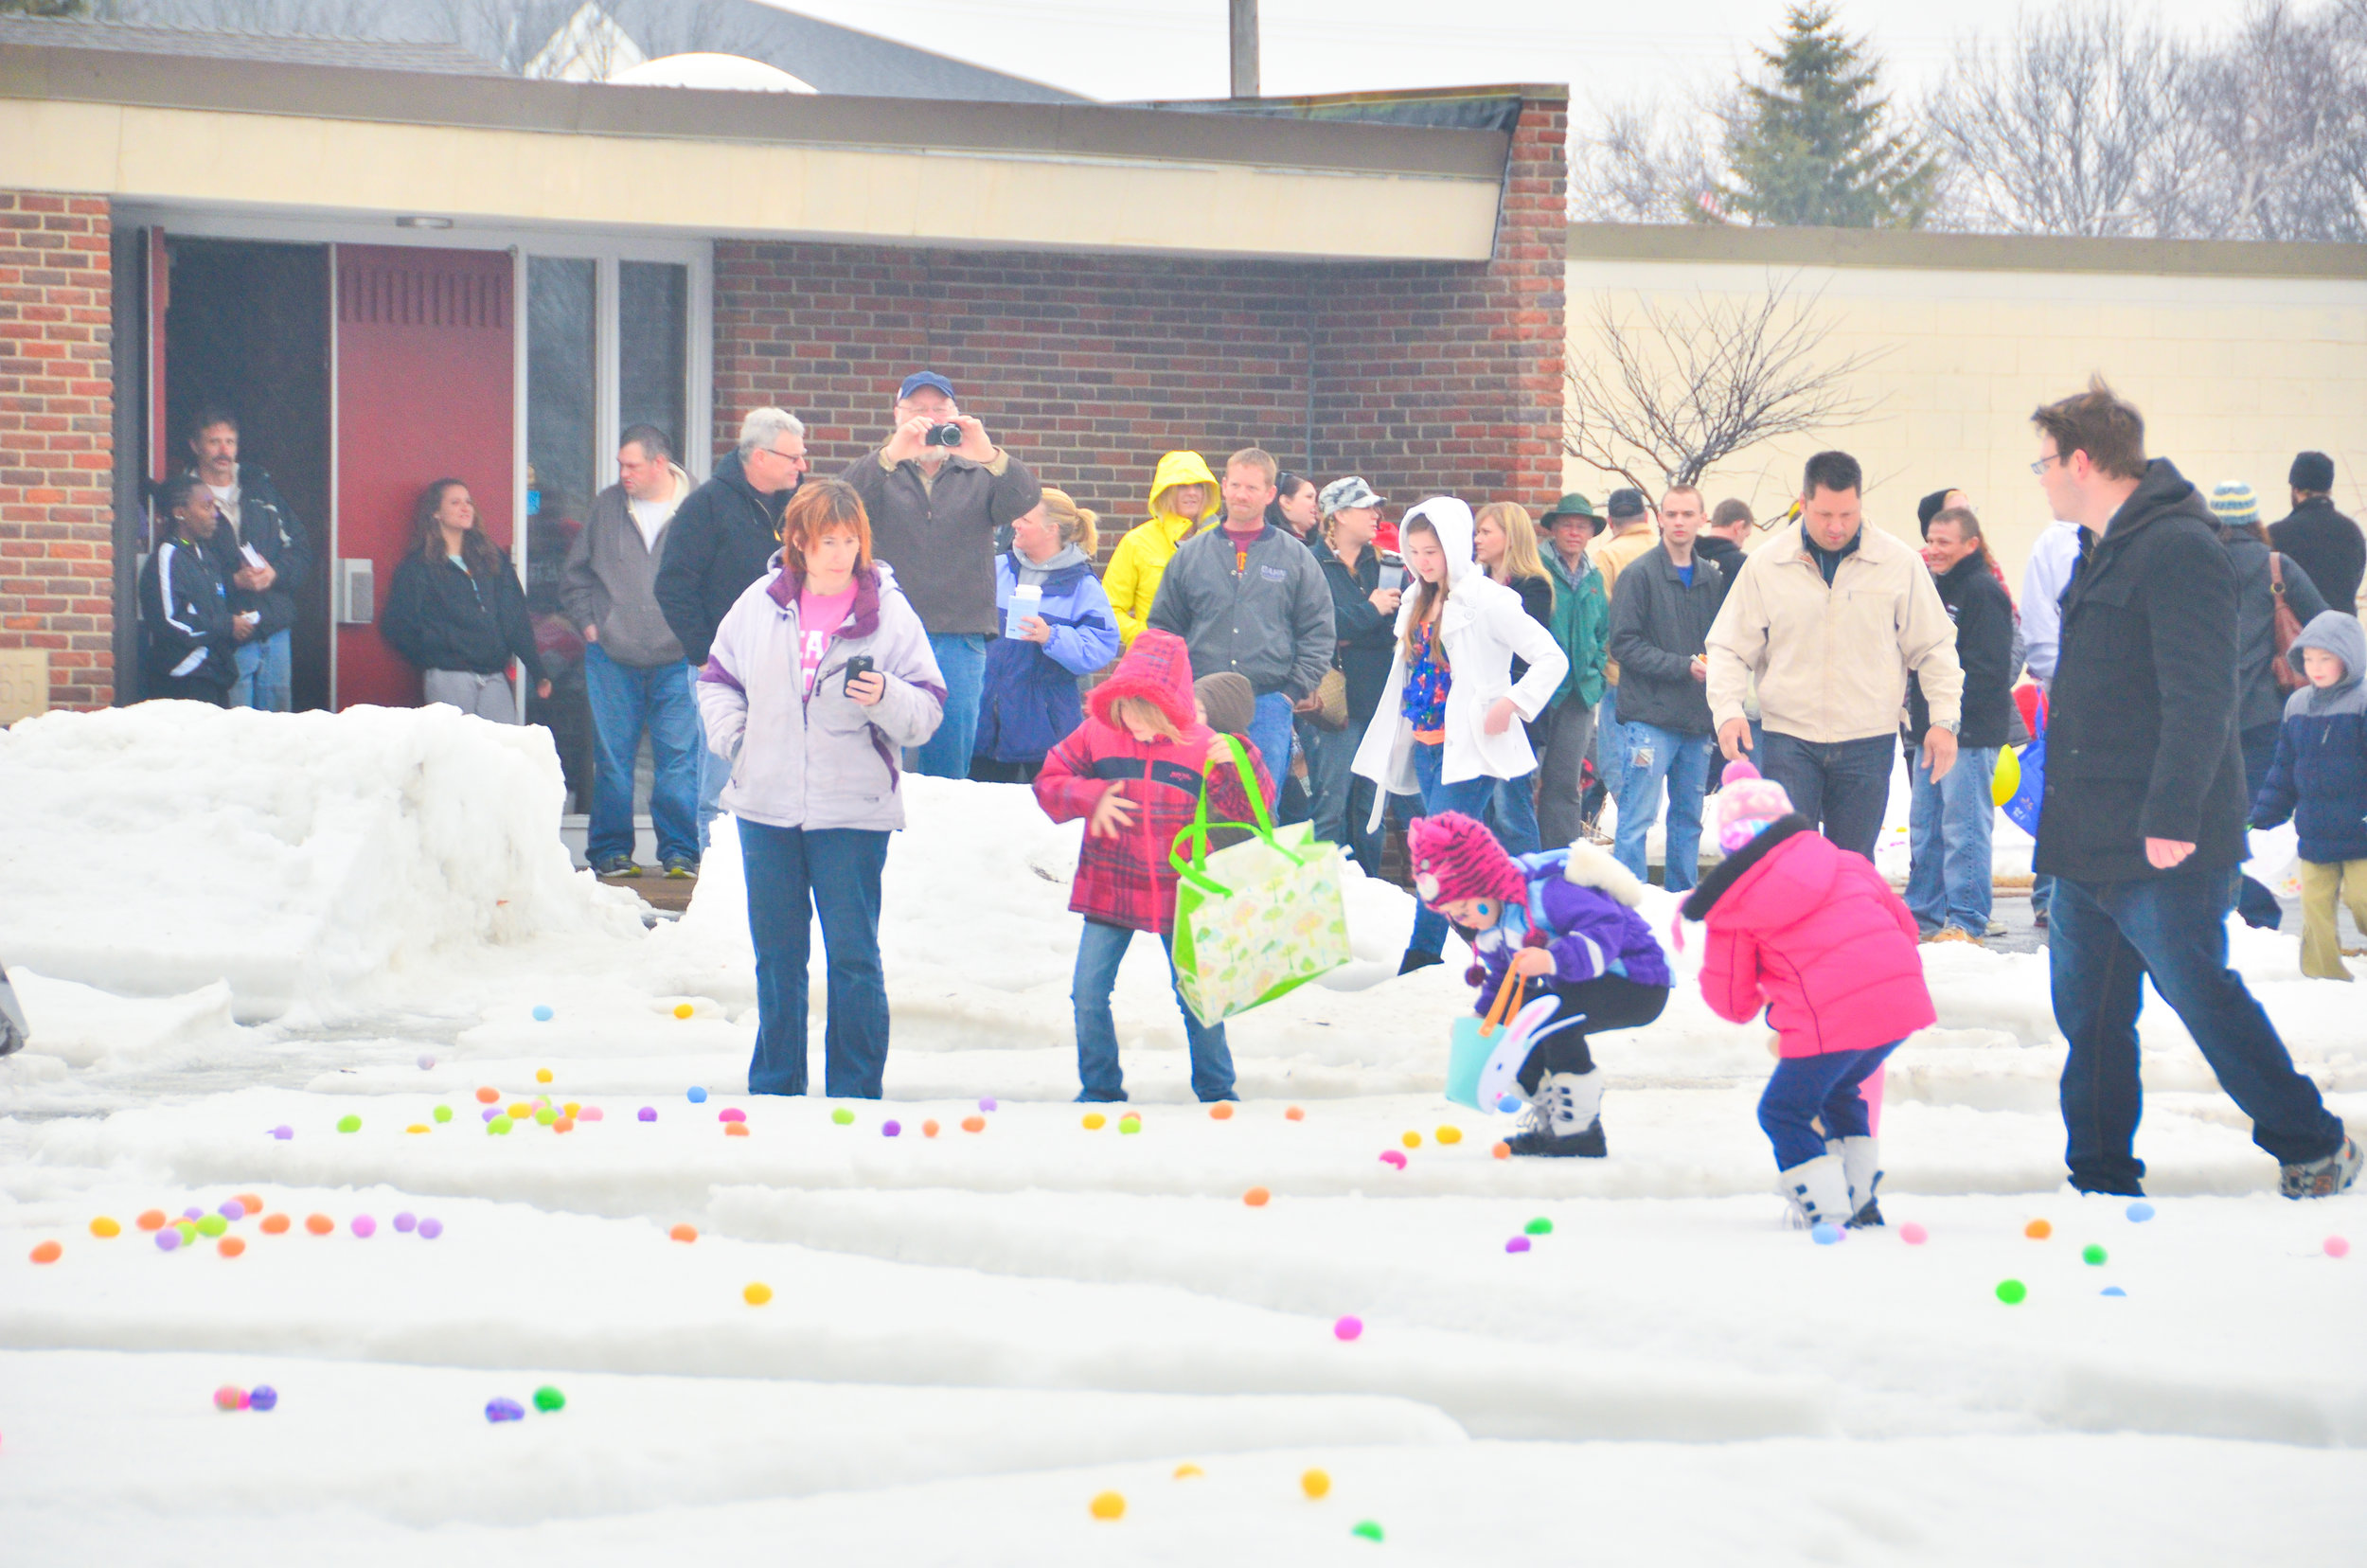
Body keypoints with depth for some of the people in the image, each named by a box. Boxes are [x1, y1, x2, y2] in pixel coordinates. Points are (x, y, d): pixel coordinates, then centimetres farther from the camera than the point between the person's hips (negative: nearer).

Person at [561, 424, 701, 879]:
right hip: (611, 657, 2)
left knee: (680, 757, -2)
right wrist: (587, 621, 7)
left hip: (677, 658, -2)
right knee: (612, 758, 5)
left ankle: (680, 850, 6)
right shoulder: (607, 507, 8)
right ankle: (609, 850, 13)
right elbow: (575, 574, 18)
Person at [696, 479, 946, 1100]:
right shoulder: (760, 605, 4)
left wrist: (886, 697, -24)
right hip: (767, 808, 3)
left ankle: (856, 1092, 5)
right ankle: (773, 1088, 23)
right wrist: (732, 739, 4)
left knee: (852, 958, -3)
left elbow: (928, 710, -5)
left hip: (853, 812, -3)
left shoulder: (889, 613, -4)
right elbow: (718, 678, 18)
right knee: (776, 956, 12)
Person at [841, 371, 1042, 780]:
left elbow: (1024, 500, -8)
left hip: (960, 644, 1)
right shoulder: (881, 472, 9)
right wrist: (892, 455, -27)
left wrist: (988, 455, -27)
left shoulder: (978, 475, 11)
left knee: (950, 765, 3)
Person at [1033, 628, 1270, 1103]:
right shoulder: (1096, 735, -3)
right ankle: (1099, 1089, 14)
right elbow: (1048, 783, 1)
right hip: (1109, 890, 1)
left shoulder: (1199, 745, -6)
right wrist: (1091, 799, -17)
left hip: (1178, 894, -1)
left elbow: (1246, 809, -5)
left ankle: (1216, 1091, 21)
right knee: (1089, 993, -2)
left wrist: (1238, 762, -24)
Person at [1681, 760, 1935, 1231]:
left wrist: (1757, 1004, 34)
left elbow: (1731, 999, 11)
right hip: (1904, 998, 6)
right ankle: (1863, 1199, 32)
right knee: (1840, 1091, 31)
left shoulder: (1729, 912, 7)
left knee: (1784, 1111, 13)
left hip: (1829, 1019, -6)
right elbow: (1903, 922, 28)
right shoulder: (1845, 865, 19)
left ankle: (1825, 1209, 7)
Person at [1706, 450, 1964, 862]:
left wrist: (1945, 719, 0)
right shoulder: (1766, 565, 0)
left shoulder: (1899, 563, 0)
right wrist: (1728, 709, -11)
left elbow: (1934, 646, 8)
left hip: (1868, 743, 1)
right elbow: (1730, 648, 5)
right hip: (1788, 737, -1)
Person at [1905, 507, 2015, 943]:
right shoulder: (1935, 587, 17)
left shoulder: (1982, 591, -11)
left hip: (1970, 731, -10)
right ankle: (1923, 914, 19)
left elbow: (1986, 667, -17)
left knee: (1963, 826, -8)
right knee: (1924, 825, 13)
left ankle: (1967, 921, -5)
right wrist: (1916, 716, 13)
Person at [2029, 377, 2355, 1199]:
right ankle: (2102, 1178, 16)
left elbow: (2200, 698, -22)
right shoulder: (2105, 552, 16)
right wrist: (2063, 806, 22)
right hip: (2093, 839, 9)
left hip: (2162, 850, -9)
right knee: (2088, 1011, 9)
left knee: (2200, 994, -3)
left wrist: (2172, 816, -26)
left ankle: (2312, 1147, 10)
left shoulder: (2179, 549, -15)